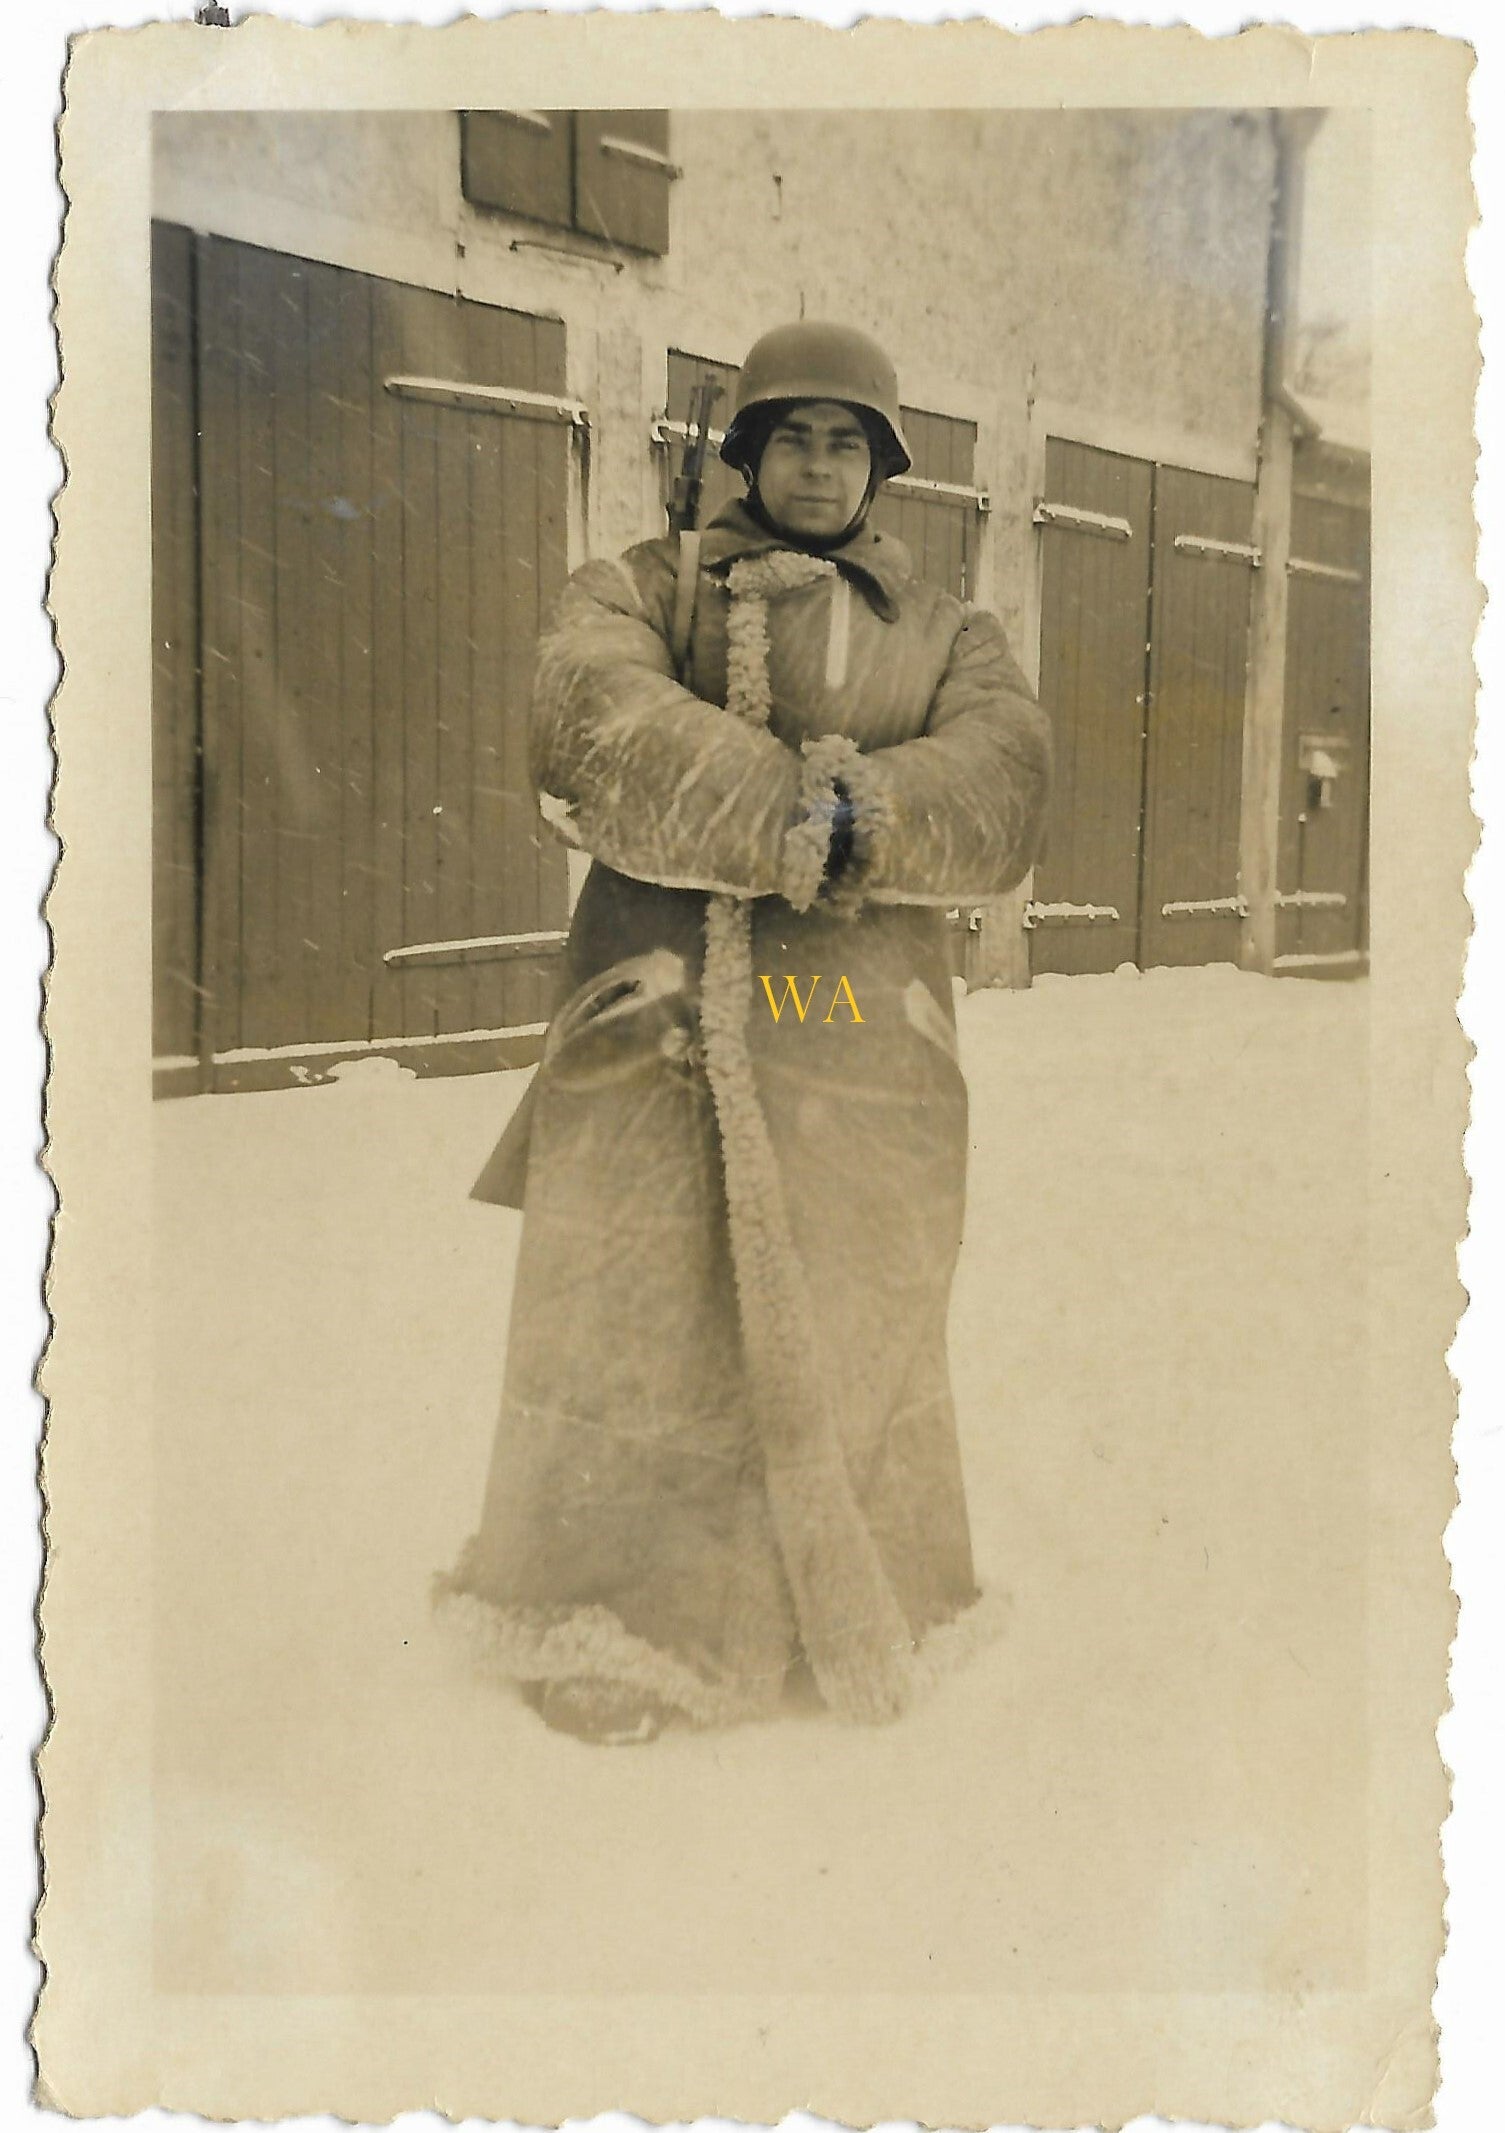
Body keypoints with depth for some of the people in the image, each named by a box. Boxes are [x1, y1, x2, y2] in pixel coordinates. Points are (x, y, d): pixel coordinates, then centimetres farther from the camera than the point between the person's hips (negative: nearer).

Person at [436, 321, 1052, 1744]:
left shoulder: (949, 638, 17)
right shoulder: (637, 590, 12)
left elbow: (996, 791, -3)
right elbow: (592, 718, -11)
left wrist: (842, 813, -22)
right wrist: (810, 817, -21)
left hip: (860, 1051, 2)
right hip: (654, 1037, -1)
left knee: (847, 1343, 10)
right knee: (632, 1323, 1)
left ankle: (852, 1621, 30)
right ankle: (615, 1636, 21)